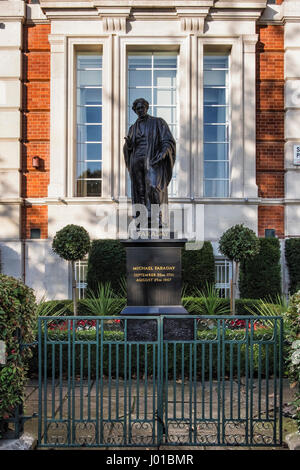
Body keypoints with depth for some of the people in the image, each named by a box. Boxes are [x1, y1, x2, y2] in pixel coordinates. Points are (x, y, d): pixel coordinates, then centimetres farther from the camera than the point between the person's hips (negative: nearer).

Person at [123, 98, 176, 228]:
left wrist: (164, 152, -21)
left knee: (152, 187, -24)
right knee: (139, 192, -2)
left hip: (153, 161, -4)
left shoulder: (158, 122, 7)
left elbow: (169, 141, 0)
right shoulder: (133, 128, 20)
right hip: (137, 161, 5)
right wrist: (128, 143, -7)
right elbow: (128, 148, 18)